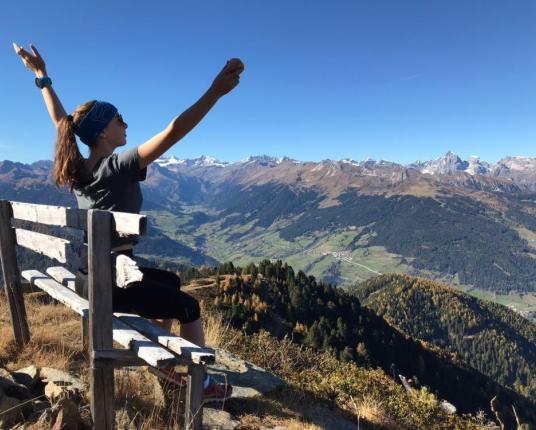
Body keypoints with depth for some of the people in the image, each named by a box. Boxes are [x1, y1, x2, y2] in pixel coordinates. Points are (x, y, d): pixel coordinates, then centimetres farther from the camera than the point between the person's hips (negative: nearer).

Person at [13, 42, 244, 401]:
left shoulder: (77, 168, 2)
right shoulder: (117, 167, -21)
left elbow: (60, 120, 17)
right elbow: (173, 133, -30)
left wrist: (42, 75, 24)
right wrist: (216, 91, -31)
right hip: (113, 281, -9)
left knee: (171, 282, 26)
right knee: (189, 307, 6)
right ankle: (202, 382, 20)